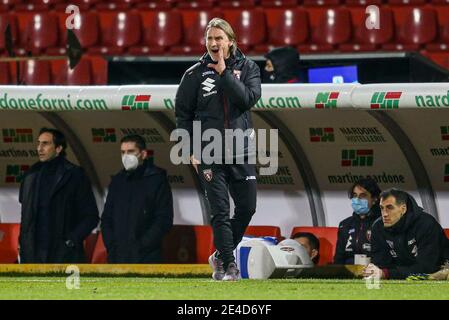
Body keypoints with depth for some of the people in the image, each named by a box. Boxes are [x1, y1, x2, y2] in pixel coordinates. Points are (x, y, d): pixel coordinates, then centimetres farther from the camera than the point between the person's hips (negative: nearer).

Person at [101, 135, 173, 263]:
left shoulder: (157, 179, 0)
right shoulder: (117, 181, 16)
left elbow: (164, 220, -6)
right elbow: (106, 218, 19)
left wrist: (141, 246, -12)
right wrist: (111, 245, 3)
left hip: (146, 258, -5)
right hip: (118, 259, 5)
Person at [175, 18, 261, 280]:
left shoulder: (247, 68, 4)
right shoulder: (195, 74, 2)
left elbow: (249, 99, -13)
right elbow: (183, 113, 5)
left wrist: (224, 73, -15)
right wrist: (190, 150, -2)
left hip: (241, 152, 2)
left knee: (247, 208, 5)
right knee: (220, 212, -5)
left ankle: (222, 255, 24)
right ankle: (228, 264, 0)